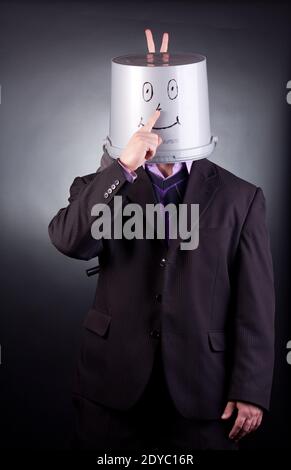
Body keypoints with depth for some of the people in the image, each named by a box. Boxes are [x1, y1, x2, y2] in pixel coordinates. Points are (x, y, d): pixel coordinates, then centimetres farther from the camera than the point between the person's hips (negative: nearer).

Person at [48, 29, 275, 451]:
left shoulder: (239, 198, -1)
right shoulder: (107, 184, 3)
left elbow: (255, 305, -2)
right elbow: (69, 241, -17)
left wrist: (250, 391, -5)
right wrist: (124, 166, -24)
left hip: (202, 391, -1)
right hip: (113, 384, 1)